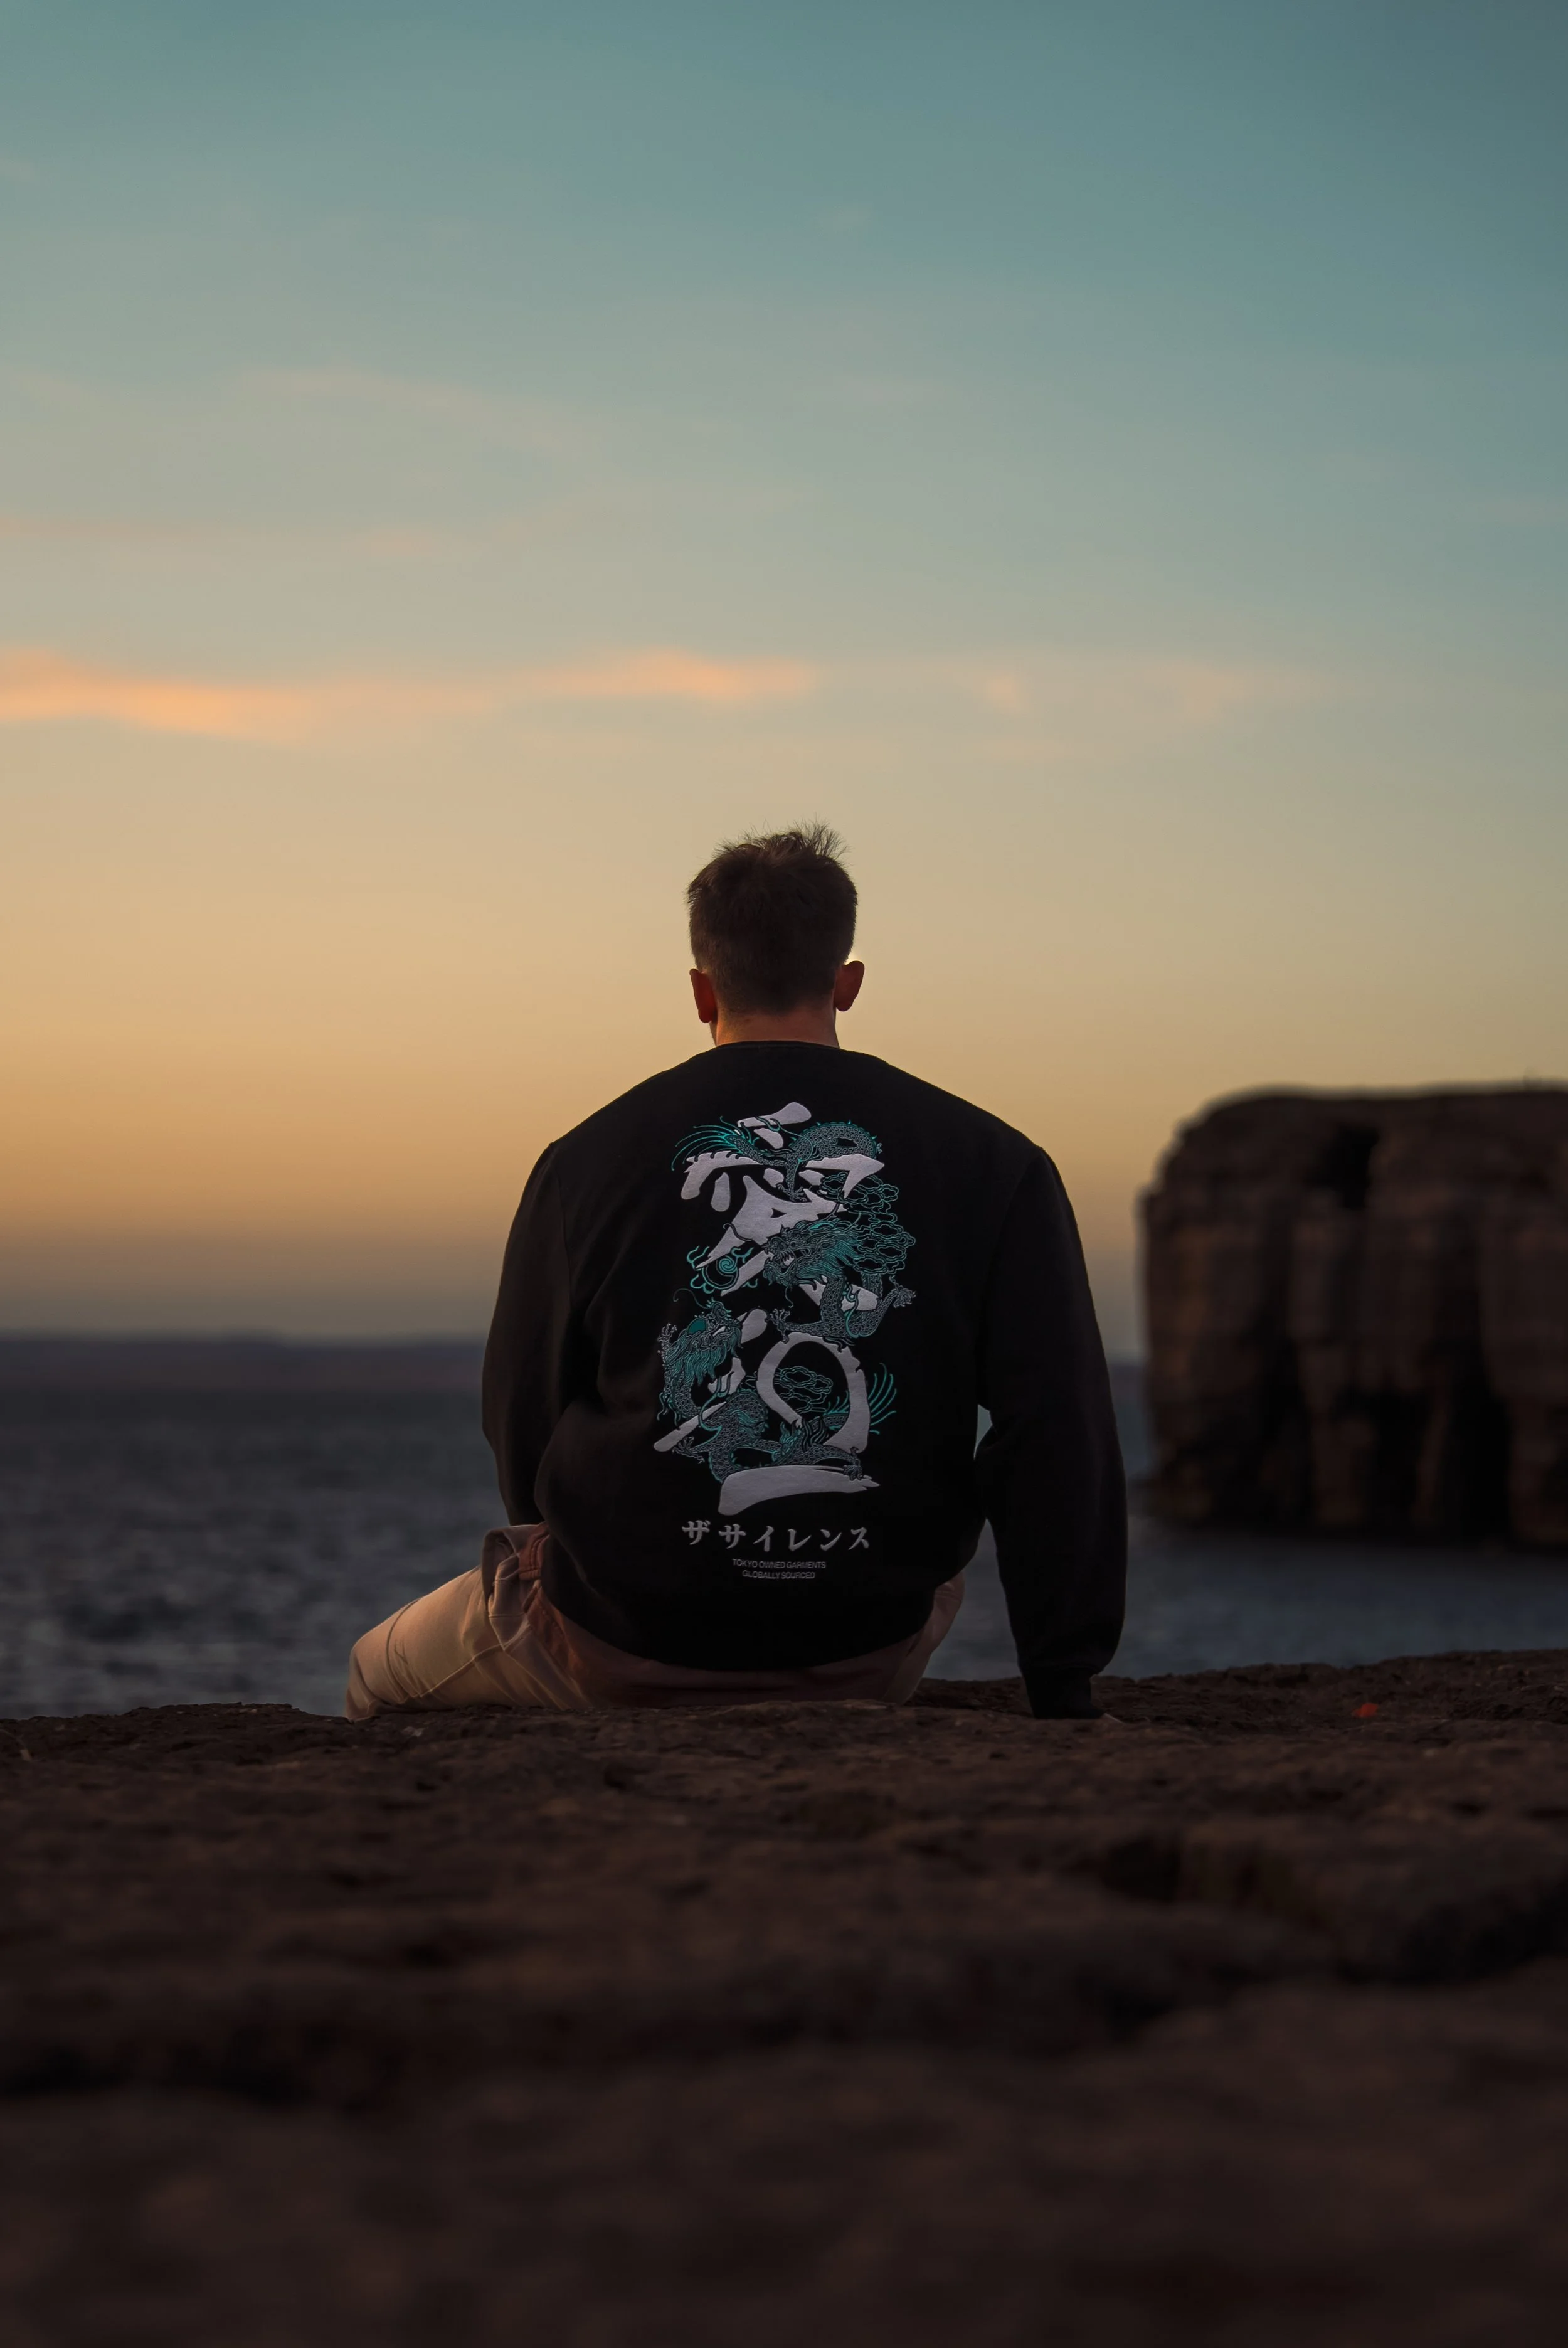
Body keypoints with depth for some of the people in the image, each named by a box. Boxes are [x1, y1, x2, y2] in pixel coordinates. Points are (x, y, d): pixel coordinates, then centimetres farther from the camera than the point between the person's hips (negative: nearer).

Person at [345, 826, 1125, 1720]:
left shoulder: (589, 1159, -6)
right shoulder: (996, 1165, -6)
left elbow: (522, 1423, 3)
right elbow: (1062, 1439, -9)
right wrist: (1064, 1693, -4)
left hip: (623, 1651, 0)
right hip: (869, 1662, 0)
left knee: (380, 1676, 30)